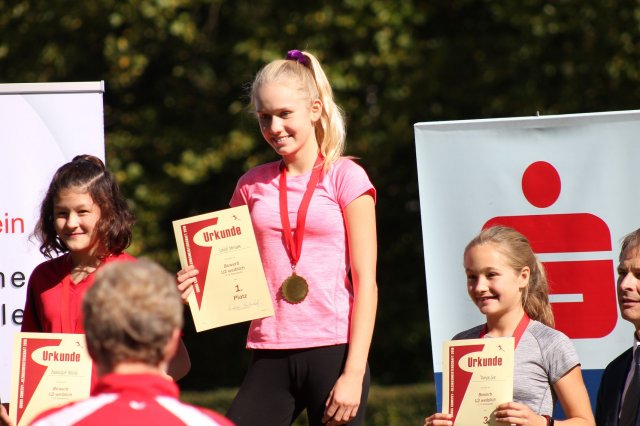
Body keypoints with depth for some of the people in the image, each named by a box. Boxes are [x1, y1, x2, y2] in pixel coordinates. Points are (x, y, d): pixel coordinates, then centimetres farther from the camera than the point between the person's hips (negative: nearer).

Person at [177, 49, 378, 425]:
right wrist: (196, 286, -4)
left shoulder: (345, 178, 0)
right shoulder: (252, 186, 11)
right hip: (271, 354, 4)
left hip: (333, 351, -4)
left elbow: (366, 283, -3)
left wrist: (354, 373, -11)